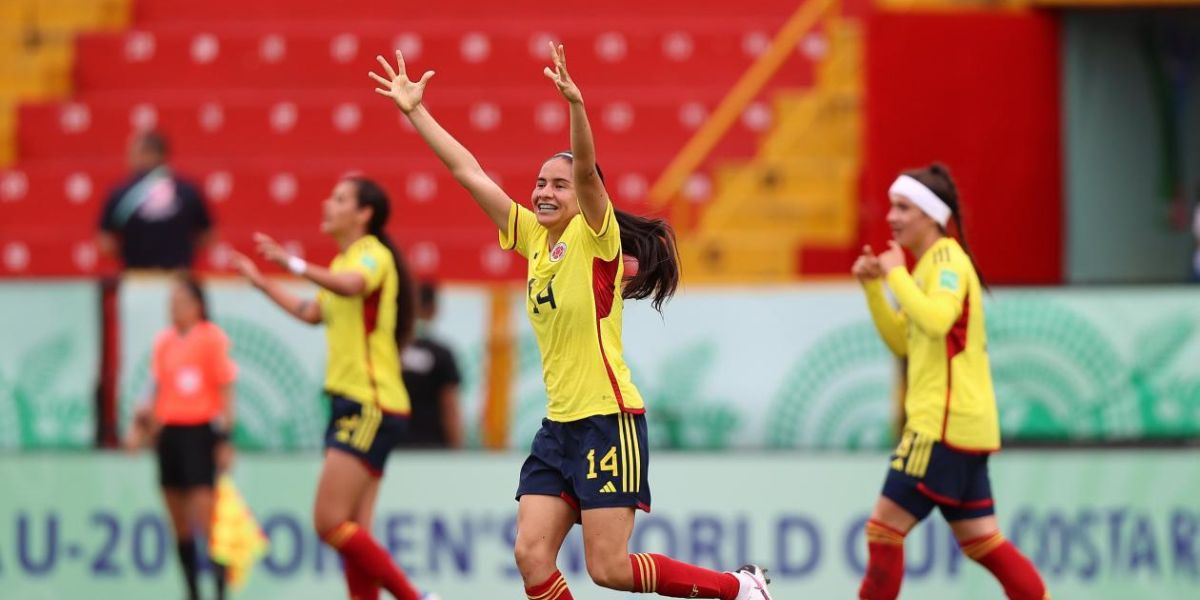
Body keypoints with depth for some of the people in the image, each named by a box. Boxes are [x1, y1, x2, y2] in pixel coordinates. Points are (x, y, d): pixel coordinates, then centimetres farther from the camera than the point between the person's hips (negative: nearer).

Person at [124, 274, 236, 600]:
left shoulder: (212, 338, -5)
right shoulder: (164, 341, 12)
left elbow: (226, 391, -4)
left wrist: (225, 439, -9)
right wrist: (144, 427, 6)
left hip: (200, 431, -6)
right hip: (169, 431, 6)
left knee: (206, 516, -13)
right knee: (179, 521, 6)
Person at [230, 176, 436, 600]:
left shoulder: (373, 255, -10)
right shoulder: (345, 261, 19)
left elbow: (350, 285, -34)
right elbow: (312, 313, 36)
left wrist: (291, 262, -39)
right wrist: (260, 282, 38)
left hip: (371, 408, -10)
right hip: (350, 405, 10)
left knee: (330, 522, -15)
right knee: (350, 532, 4)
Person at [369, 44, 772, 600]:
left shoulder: (595, 236, -7)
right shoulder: (533, 236, 11)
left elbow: (587, 170, -25)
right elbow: (468, 172, 12)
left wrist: (575, 102, -41)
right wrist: (415, 111, 10)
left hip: (609, 421, -7)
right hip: (559, 425, 7)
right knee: (532, 555, -5)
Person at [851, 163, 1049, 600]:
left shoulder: (947, 259, -10)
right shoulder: (930, 264, 18)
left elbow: (936, 320, -29)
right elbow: (903, 342, 22)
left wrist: (896, 274, -17)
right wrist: (873, 286, 11)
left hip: (945, 424, -10)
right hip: (961, 425, 10)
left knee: (885, 526, -7)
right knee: (981, 541, 8)